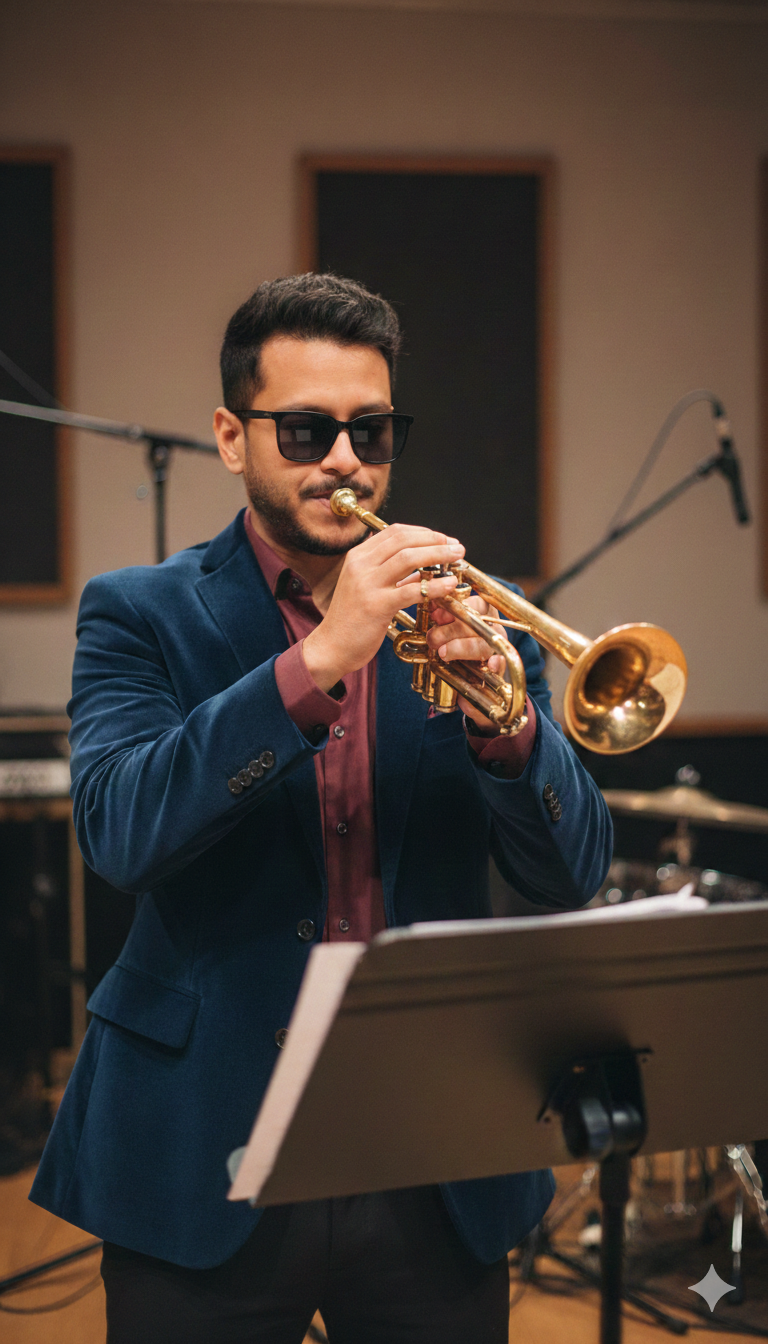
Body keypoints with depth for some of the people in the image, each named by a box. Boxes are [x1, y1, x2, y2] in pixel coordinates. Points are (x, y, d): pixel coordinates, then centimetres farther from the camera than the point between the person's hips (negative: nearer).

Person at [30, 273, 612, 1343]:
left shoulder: (464, 621, 6)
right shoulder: (139, 614, 0)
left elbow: (573, 874, -1)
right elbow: (119, 832, -17)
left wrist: (500, 718, -21)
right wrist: (317, 661, -26)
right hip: (207, 1162, -2)